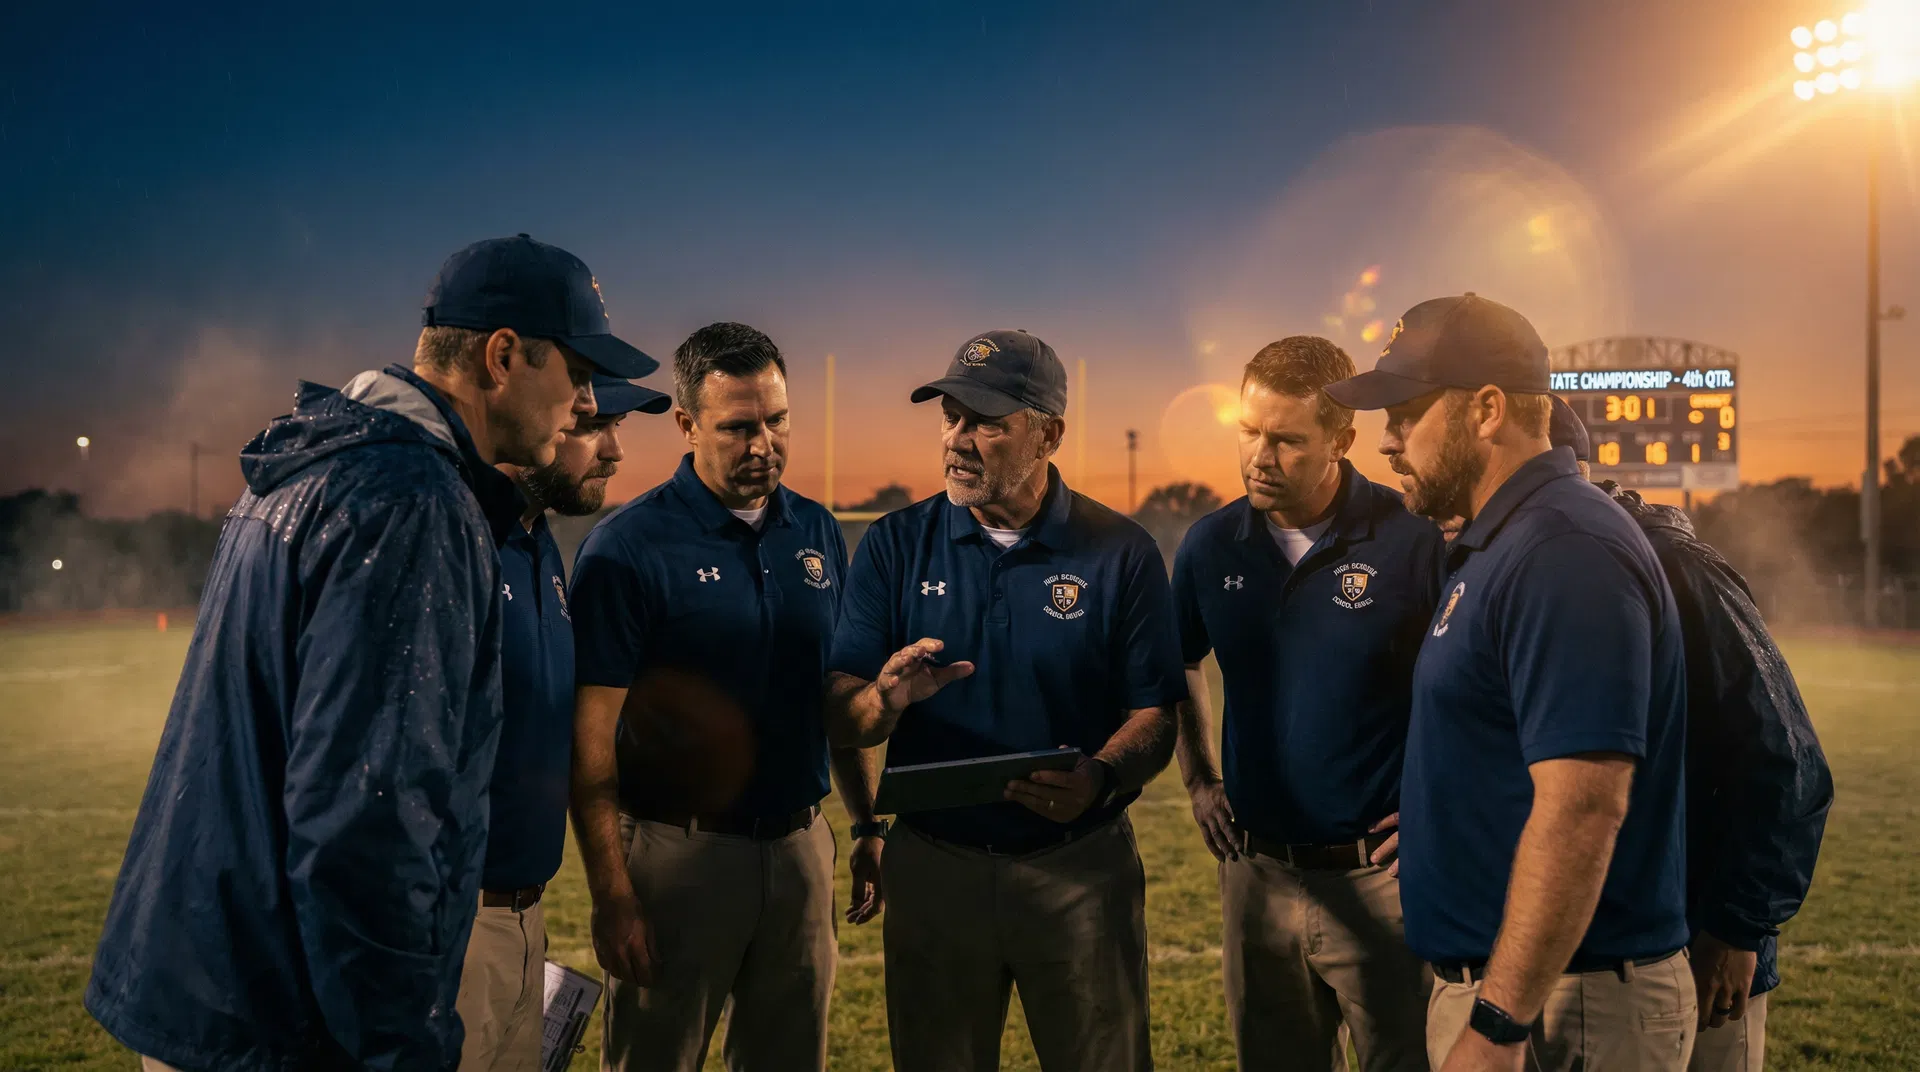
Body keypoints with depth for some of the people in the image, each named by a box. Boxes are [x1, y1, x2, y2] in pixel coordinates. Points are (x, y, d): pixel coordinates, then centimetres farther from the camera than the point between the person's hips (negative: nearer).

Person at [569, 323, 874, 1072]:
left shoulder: (817, 533, 6)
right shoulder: (629, 547, -11)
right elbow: (591, 739, -13)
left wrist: (870, 825, 10)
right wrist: (611, 894, -17)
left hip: (801, 846, 5)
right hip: (681, 849, -5)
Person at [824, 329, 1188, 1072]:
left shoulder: (1121, 553, -5)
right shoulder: (895, 547, -1)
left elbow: (1155, 717, -5)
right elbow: (840, 719, -5)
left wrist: (1100, 778, -26)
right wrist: (885, 701, -28)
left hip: (1081, 870, -1)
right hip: (932, 865, 2)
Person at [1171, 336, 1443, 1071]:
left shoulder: (1414, 542, -14)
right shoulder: (1212, 545, -1)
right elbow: (1179, 665, 16)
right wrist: (1199, 783, 10)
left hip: (1379, 877, -4)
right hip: (1257, 874, 4)